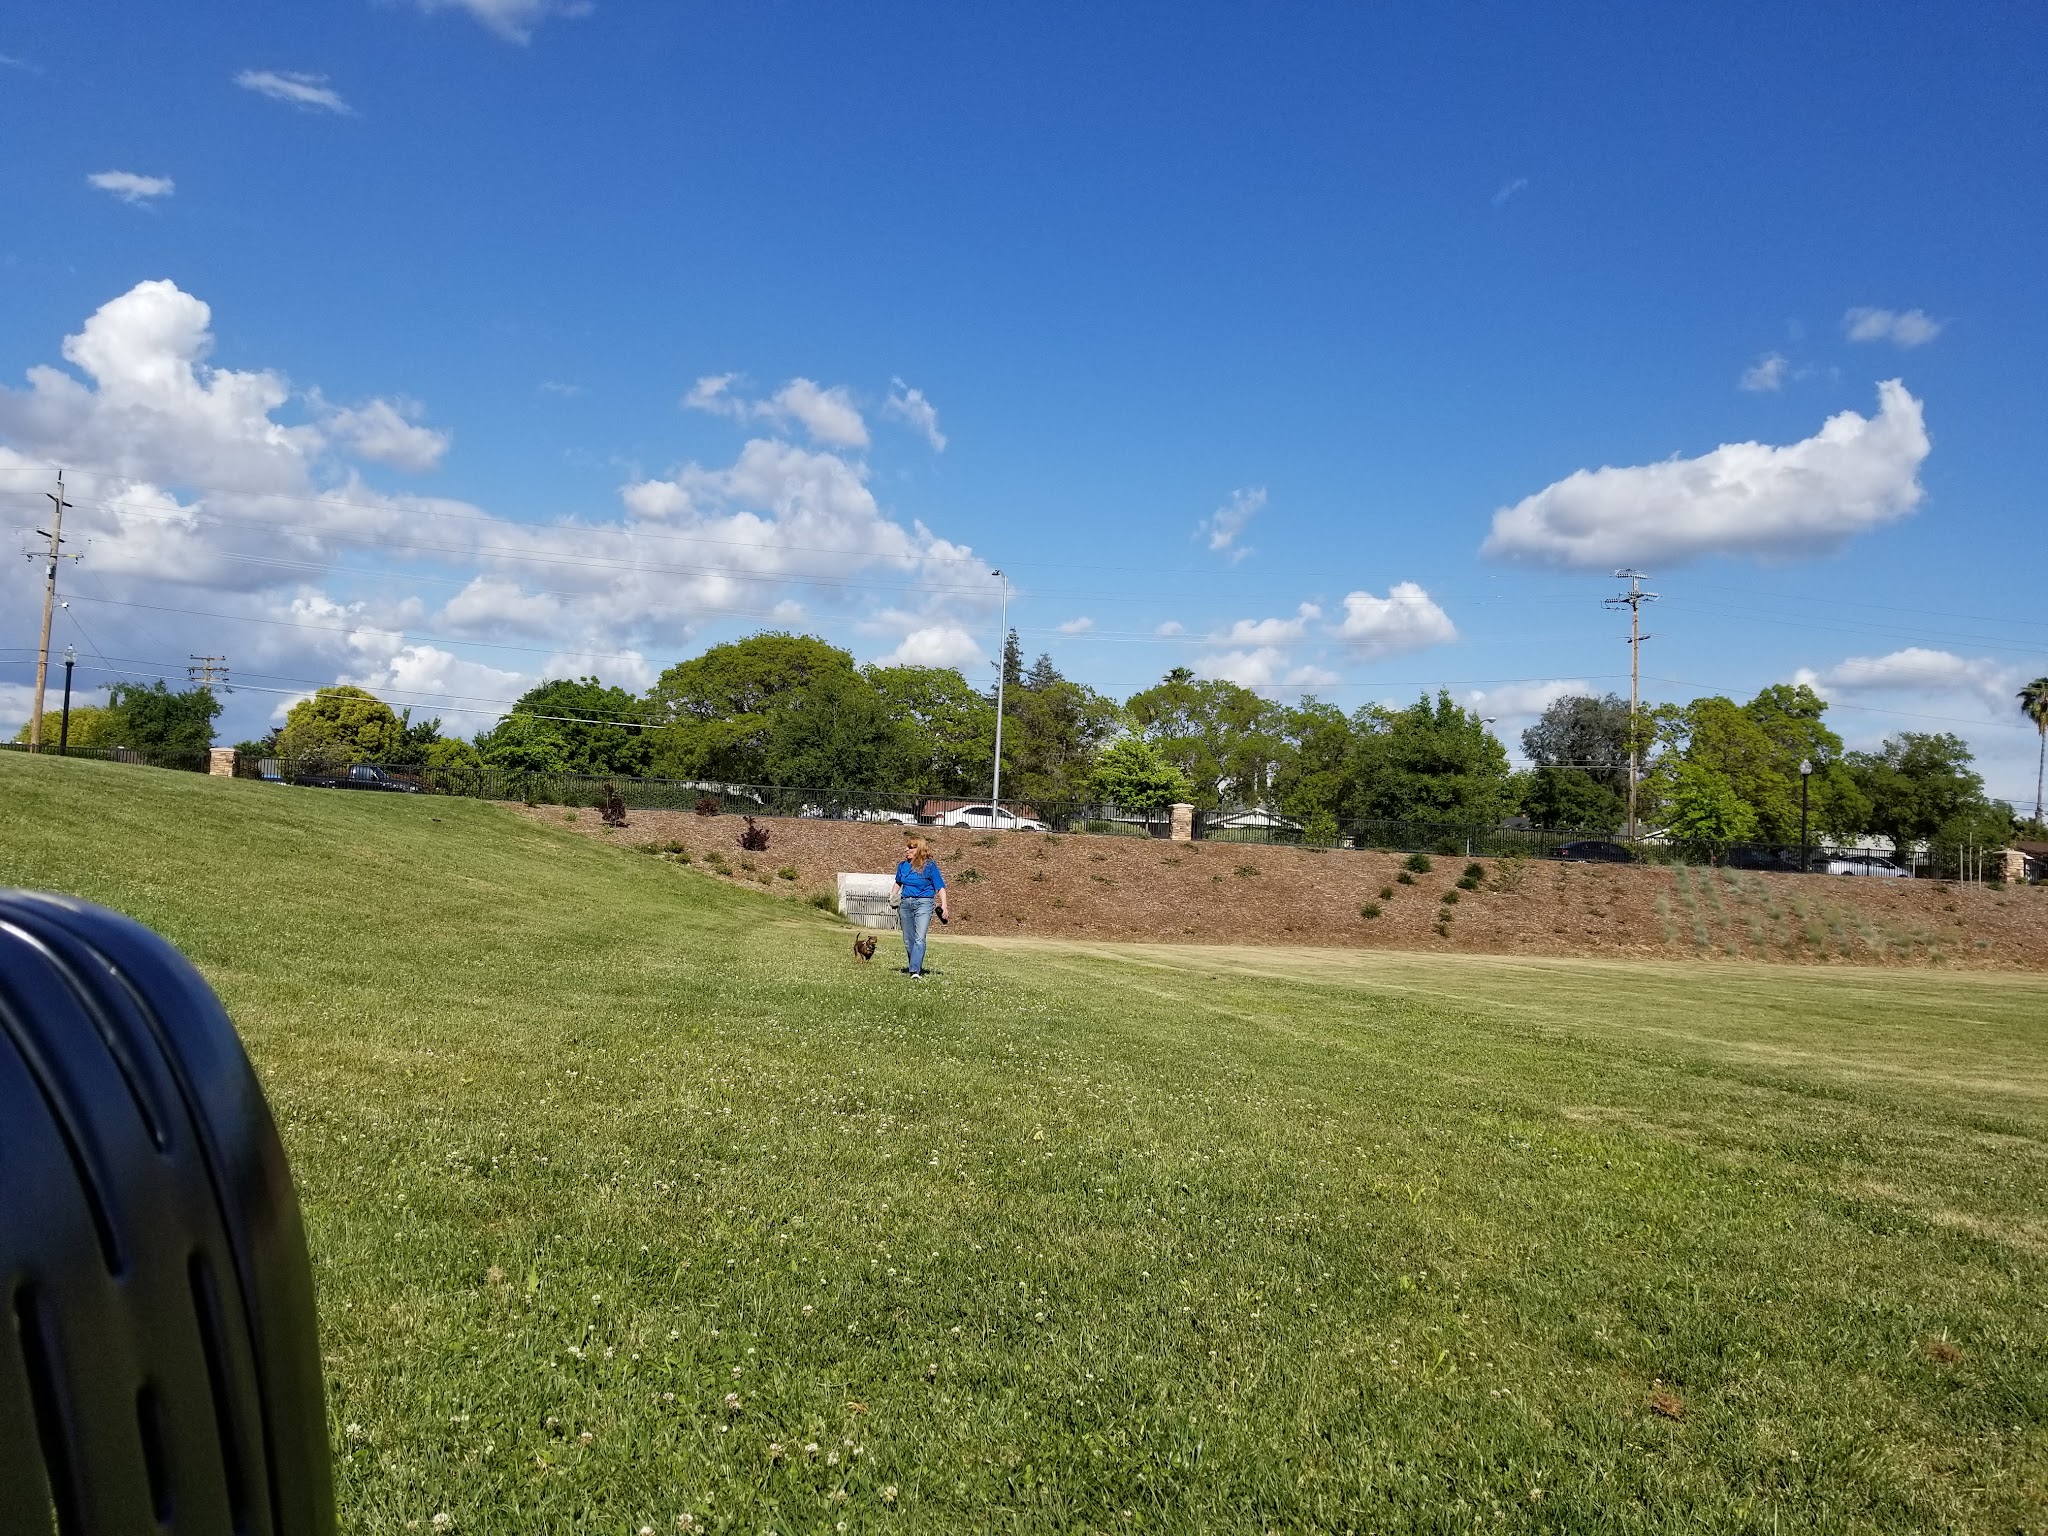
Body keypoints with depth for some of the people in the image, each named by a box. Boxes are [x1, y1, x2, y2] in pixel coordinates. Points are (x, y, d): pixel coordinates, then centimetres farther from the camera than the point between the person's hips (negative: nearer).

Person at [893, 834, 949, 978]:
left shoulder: (929, 865, -6)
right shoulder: (902, 866, 8)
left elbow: (940, 887, -4)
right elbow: (898, 883, 26)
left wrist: (943, 906, -11)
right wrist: (894, 899, 15)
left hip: (924, 903, -6)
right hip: (905, 903, 6)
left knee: (919, 938, -17)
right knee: (908, 939, 11)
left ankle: (915, 971, -25)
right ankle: (915, 966, 27)